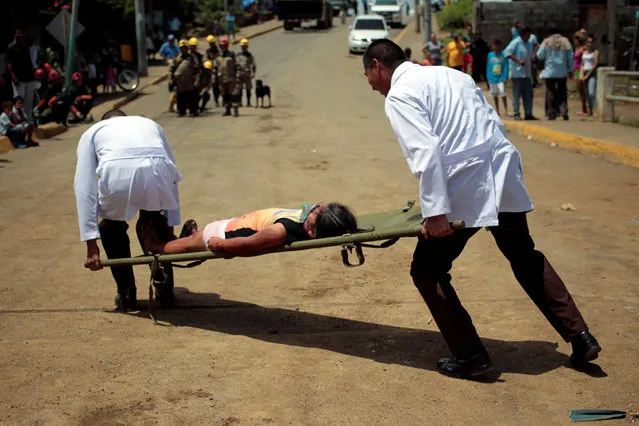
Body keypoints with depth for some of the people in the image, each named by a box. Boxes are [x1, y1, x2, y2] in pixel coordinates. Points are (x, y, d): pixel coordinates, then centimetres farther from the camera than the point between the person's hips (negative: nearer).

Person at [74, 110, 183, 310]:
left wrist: (91, 242, 19)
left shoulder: (92, 132, 34)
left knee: (111, 228, 30)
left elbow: (84, 186, 22)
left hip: (117, 173, -2)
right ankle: (165, 290, 34)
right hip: (157, 171, 2)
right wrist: (171, 225, 41)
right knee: (158, 225, 34)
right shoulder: (150, 124, 41)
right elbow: (172, 177, 37)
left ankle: (126, 294, 27)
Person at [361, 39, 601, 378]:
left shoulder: (399, 96, -3)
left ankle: (470, 355, 11)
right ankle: (580, 337, 27)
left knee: (427, 271, 10)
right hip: (503, 177, 8)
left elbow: (425, 150, -18)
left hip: (466, 190, -8)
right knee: (526, 258, 25)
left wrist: (434, 211, -21)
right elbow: (496, 124, 19)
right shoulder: (451, 74, 20)